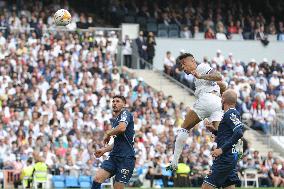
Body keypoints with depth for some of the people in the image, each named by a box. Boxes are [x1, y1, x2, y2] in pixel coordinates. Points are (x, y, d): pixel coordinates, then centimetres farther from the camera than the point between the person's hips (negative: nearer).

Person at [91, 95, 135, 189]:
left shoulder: (125, 113, -5)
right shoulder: (115, 120, 22)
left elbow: (122, 128, -27)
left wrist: (108, 133, -10)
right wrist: (104, 150, 20)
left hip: (126, 158, -8)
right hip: (114, 156, 8)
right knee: (97, 178, -11)